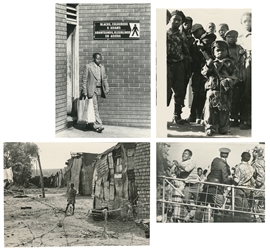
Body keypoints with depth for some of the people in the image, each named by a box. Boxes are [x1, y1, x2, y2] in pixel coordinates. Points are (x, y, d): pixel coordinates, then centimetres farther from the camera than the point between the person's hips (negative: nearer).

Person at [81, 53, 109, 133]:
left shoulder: (102, 67, 11)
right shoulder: (88, 67, -7)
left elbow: (105, 79, 16)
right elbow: (84, 80, -7)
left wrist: (106, 88, 7)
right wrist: (84, 91, -11)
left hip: (99, 89, 6)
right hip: (92, 89, -6)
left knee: (94, 107, 13)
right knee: (95, 107, -9)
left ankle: (90, 124, 25)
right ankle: (99, 125, -10)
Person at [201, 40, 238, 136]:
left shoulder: (229, 63, 9)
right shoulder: (211, 62, 11)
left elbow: (234, 75, 6)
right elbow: (204, 73, 4)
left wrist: (230, 81, -13)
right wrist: (208, 66, -14)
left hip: (225, 90, 0)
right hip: (212, 89, 0)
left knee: (224, 110, 4)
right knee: (210, 108, -6)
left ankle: (224, 128, 15)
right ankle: (210, 127, 1)